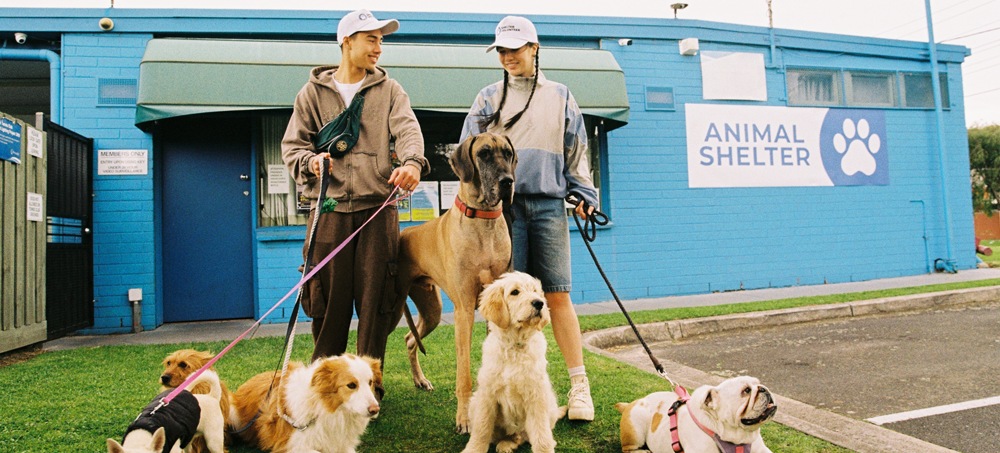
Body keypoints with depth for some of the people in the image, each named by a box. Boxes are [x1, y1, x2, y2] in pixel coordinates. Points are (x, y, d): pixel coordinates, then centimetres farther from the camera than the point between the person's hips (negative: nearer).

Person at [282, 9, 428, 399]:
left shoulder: (389, 90, 12)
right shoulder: (313, 93, 13)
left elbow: (408, 129, -5)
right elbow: (292, 145, 13)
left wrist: (412, 161, -27)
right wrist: (311, 160, -11)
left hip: (378, 209, 0)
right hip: (330, 210, 0)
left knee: (376, 301, 0)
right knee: (328, 299, 2)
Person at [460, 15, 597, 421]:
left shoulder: (559, 96, 15)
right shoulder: (488, 99, 13)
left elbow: (576, 150, 17)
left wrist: (584, 195, 9)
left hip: (549, 205, 0)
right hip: (504, 204, 0)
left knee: (558, 296, -3)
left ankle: (579, 384, 2)